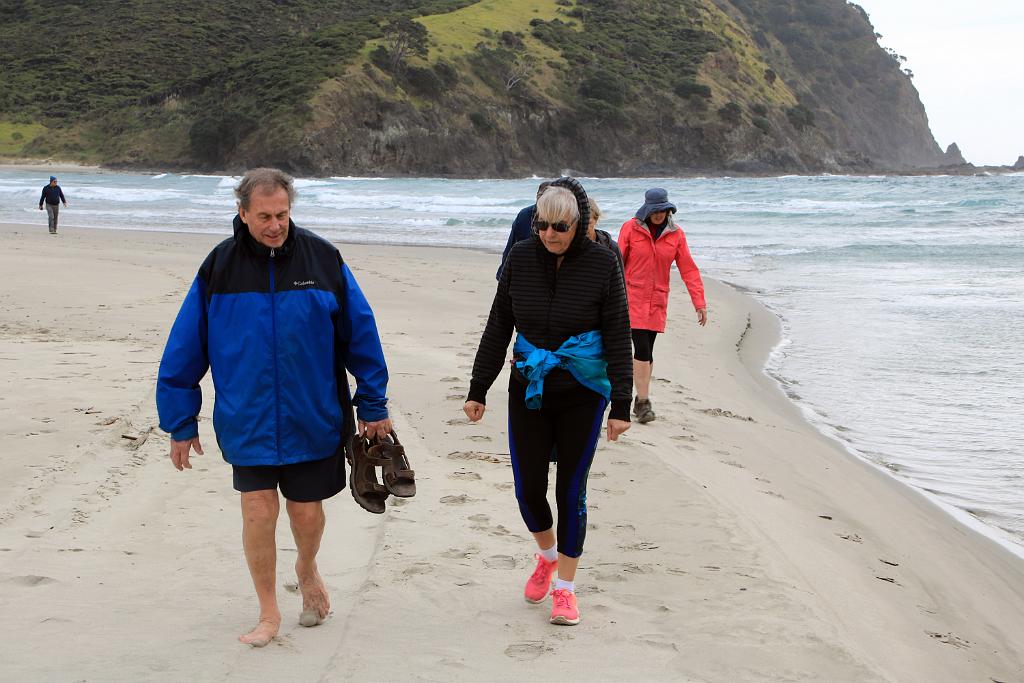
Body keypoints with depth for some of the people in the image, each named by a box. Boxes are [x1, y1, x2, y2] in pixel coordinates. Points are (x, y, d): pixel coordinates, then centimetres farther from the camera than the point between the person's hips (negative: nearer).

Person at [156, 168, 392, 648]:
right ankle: (268, 612, 17)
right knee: (258, 510, -2)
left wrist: (373, 406, 5)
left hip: (313, 418, 0)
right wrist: (180, 423, 3)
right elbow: (184, 348, 2)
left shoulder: (322, 259, -5)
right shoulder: (219, 267, -4)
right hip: (246, 421, 0)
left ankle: (307, 570, 43)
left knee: (307, 511, 9)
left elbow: (361, 333, 3)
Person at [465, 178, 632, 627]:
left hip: (583, 395, -2)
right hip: (529, 391, 2)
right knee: (528, 488, 3)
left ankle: (565, 588, 17)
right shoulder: (521, 259, -2)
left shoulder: (602, 264, -9)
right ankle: (547, 556, 34)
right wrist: (478, 389, 5)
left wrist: (621, 405, -8)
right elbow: (498, 328, 6)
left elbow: (618, 338, -6)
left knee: (571, 490, 2)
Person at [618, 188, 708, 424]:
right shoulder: (630, 228, -4)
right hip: (632, 296, -3)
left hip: (657, 301, 3)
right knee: (642, 349, -11)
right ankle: (643, 402, -6)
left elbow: (688, 269, 2)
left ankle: (641, 402, 18)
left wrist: (700, 303, -3)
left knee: (647, 351, 7)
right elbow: (617, 264, 0)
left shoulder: (675, 233, 2)